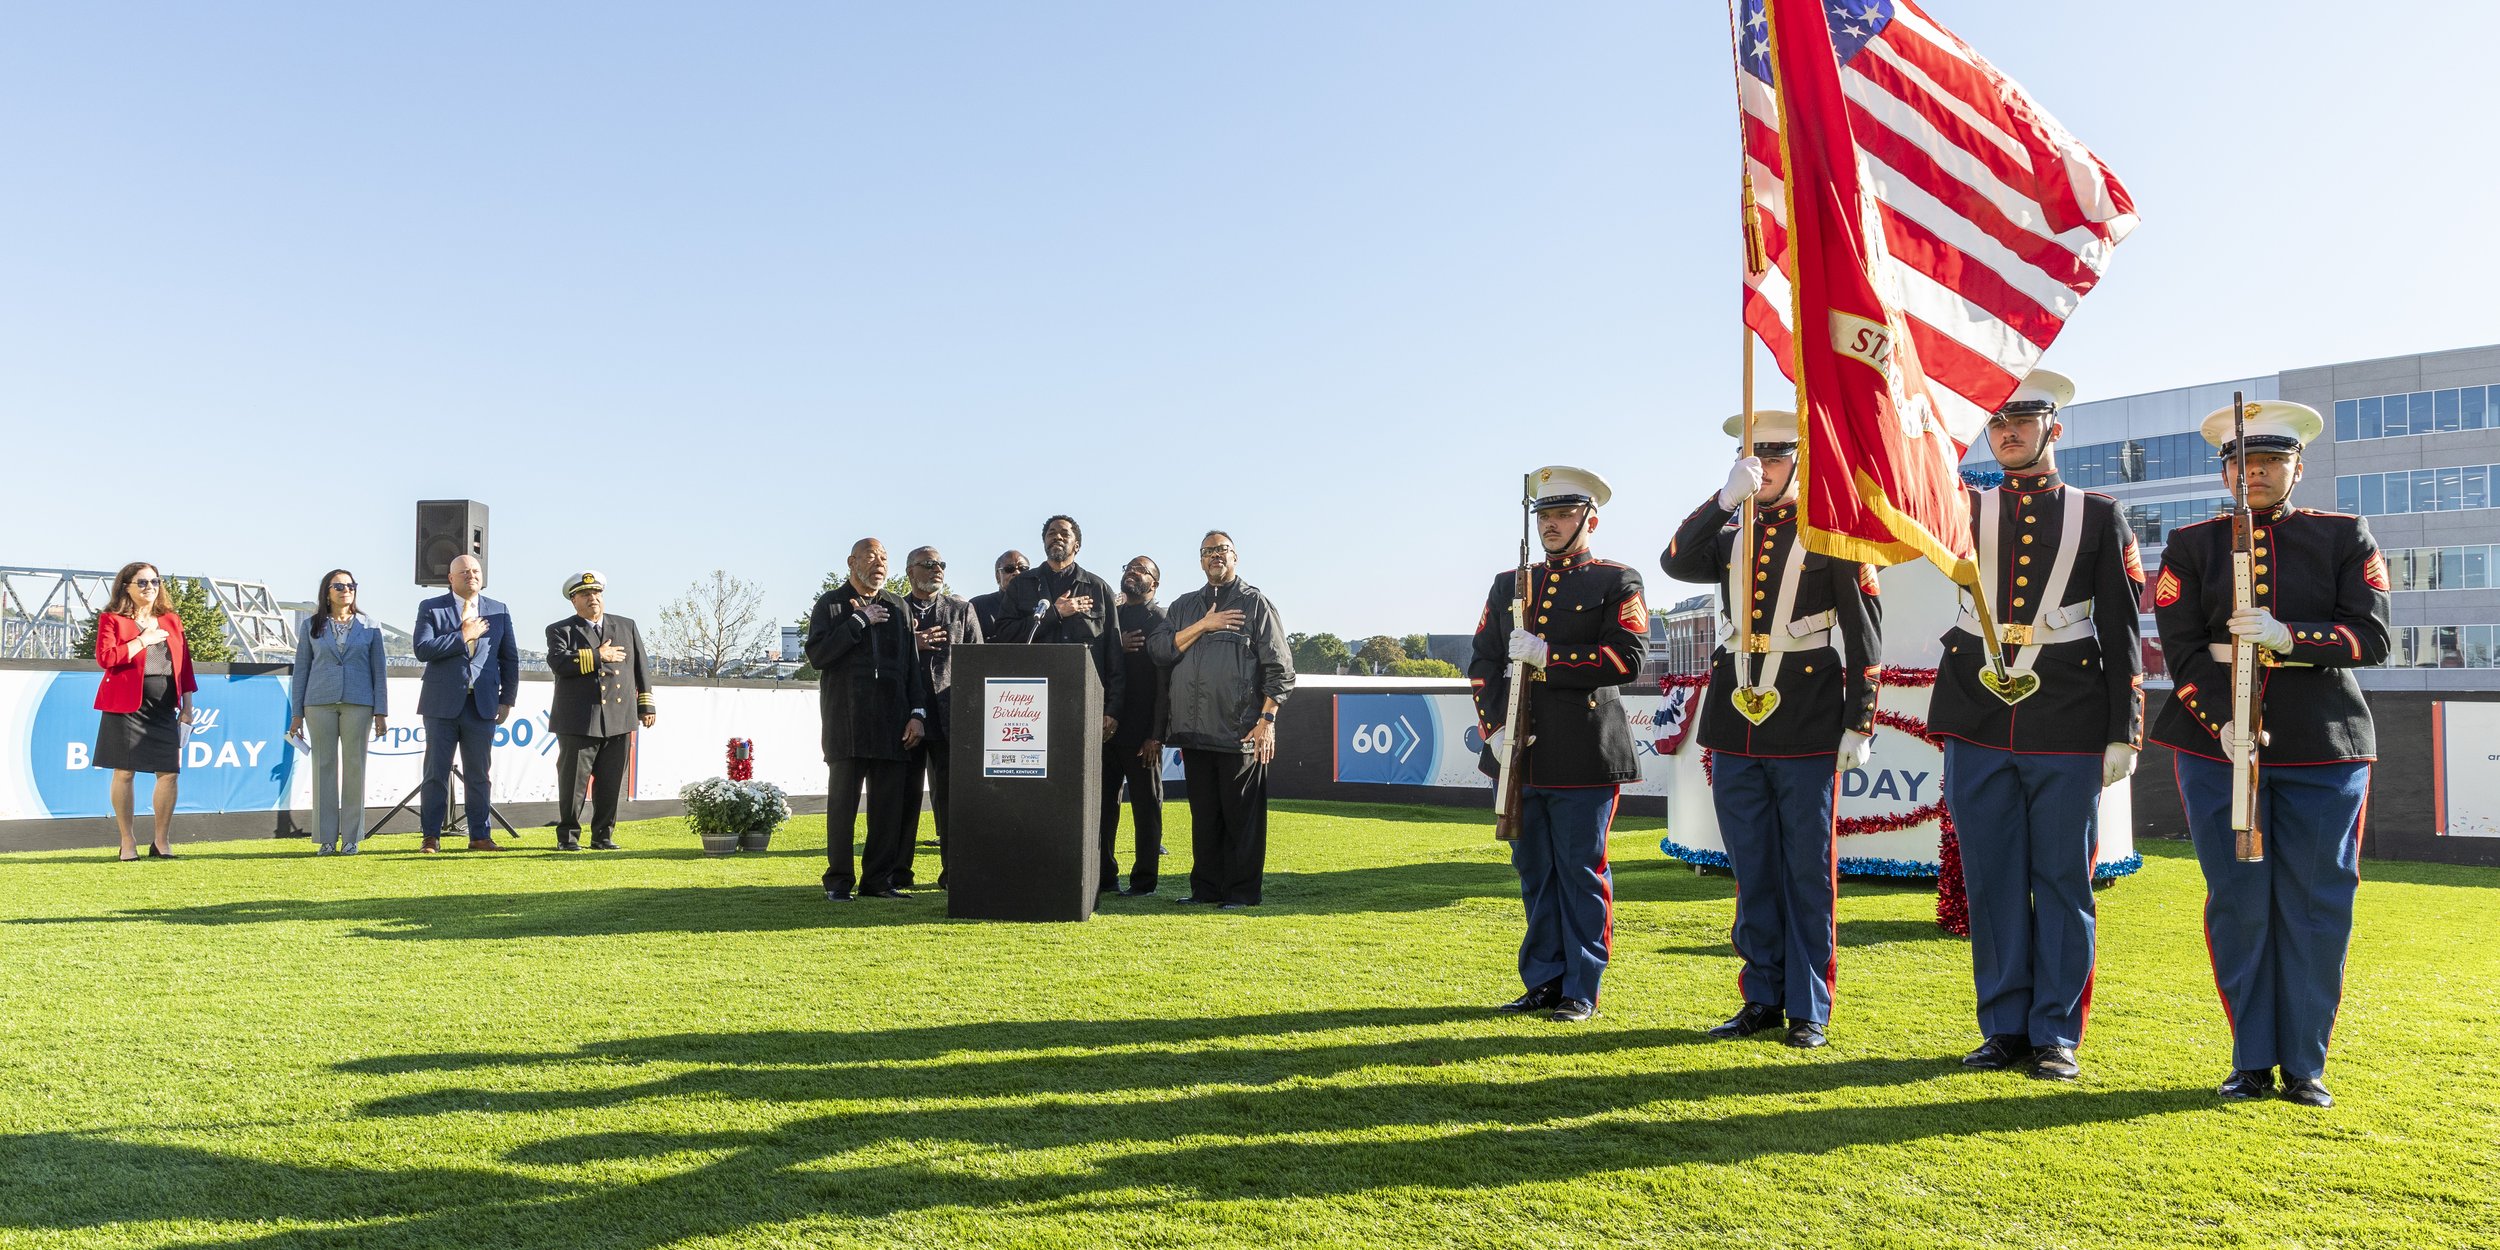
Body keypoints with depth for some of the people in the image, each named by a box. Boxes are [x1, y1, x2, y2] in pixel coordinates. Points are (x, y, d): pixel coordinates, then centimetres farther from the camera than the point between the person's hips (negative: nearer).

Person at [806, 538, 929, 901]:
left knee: (889, 804, 2)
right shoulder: (830, 605, 6)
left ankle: (879, 879, 10)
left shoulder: (898, 607, 15)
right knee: (842, 802, 0)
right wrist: (859, 620, -10)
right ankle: (838, 881, 6)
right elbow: (817, 655, -8)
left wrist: (917, 713, 4)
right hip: (845, 721, -3)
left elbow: (911, 664, 14)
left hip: (890, 721, 3)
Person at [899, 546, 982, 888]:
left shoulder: (962, 609, 13)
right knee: (904, 795, 2)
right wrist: (912, 644, -12)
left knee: (950, 796, 0)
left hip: (951, 718, 0)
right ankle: (899, 872, 8)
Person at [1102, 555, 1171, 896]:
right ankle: (1104, 874, 15)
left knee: (1146, 805, 1)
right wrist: (1117, 647, -9)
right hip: (1108, 725, 5)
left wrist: (1156, 734, -14)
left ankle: (1144, 879, 7)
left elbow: (1165, 679, -8)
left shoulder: (1161, 620, -1)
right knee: (1102, 801, 6)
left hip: (1141, 732, -5)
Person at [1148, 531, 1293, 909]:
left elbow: (1279, 668, -1)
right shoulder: (1184, 606, 18)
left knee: (1242, 815, -2)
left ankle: (1241, 892, 4)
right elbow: (1158, 648, 4)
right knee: (1203, 814, 9)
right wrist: (1202, 626, -6)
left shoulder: (1255, 603, 4)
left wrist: (1267, 720, -9)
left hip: (1240, 732, -4)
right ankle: (1205, 888, 17)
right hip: (1194, 731, 5)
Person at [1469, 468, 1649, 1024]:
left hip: (1584, 759, -5)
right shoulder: (1509, 583, 16)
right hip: (1520, 755, 5)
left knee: (1581, 871, 1)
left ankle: (1581, 991, 10)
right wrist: (1493, 728, -2)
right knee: (1534, 872, 11)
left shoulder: (1618, 583, 2)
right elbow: (1483, 663, 12)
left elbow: (1628, 659, -11)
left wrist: (1547, 656, -16)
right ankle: (1543, 982, 21)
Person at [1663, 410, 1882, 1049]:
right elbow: (1677, 564, -6)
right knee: (1753, 872, 10)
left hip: (1806, 728, -4)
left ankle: (1809, 1009, 10)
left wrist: (1859, 723, -7)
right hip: (1736, 724, 5)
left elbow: (1864, 632, -2)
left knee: (1808, 871, 2)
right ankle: (1763, 998, 19)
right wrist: (1724, 498, -16)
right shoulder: (1730, 536, 14)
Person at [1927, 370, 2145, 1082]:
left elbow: (2123, 632, 5)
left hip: (2068, 725, -1)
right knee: (1991, 878, 5)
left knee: (2062, 879, 3)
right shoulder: (1962, 510, 11)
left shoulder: (2099, 516, 8)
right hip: (1978, 722, 2)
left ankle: (2056, 1035, 13)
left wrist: (2124, 731, -1)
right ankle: (2004, 1028, 16)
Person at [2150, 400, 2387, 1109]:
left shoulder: (2345, 538, 7)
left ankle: (2304, 1065, 14)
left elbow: (2372, 637, -3)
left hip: (2325, 751, 0)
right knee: (2238, 904, 2)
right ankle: (2253, 1062, 13)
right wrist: (2221, 723, -15)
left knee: (2316, 906, 1)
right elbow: (2181, 649, 0)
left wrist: (2288, 638, -20)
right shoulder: (2191, 545, 8)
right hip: (2218, 741, 0)